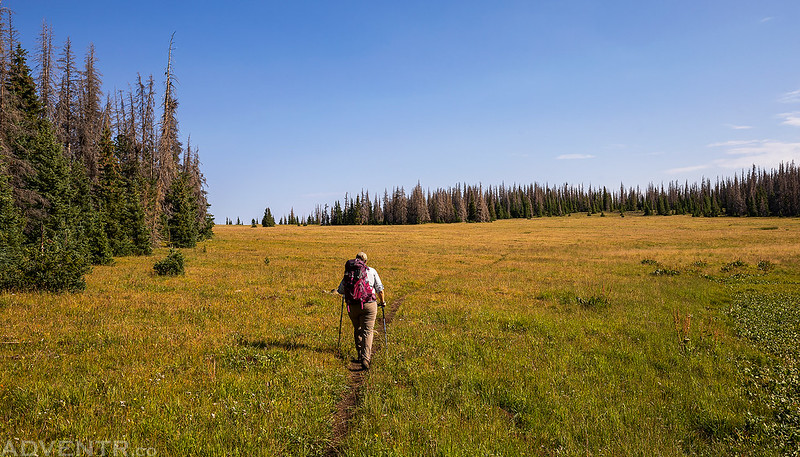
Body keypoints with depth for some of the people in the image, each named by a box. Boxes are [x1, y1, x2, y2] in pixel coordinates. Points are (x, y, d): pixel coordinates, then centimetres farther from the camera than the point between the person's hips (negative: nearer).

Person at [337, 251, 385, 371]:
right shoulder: (372, 271, 7)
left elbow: (340, 290, 9)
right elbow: (379, 289, 8)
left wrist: (348, 292, 32)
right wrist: (382, 301, 24)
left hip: (353, 306, 2)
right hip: (369, 305, -1)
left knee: (357, 331, 19)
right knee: (367, 332, -3)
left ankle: (361, 355, 23)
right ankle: (365, 358, -17)